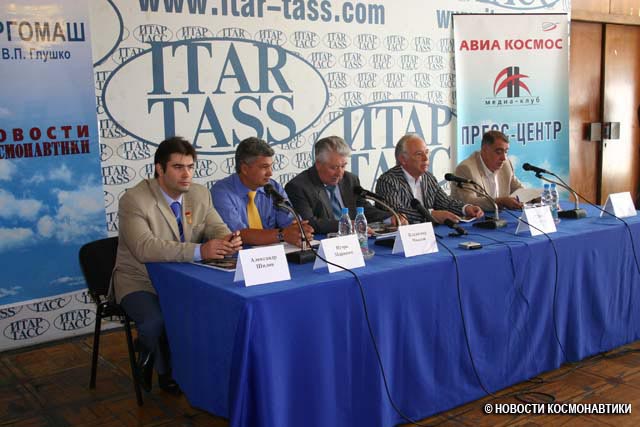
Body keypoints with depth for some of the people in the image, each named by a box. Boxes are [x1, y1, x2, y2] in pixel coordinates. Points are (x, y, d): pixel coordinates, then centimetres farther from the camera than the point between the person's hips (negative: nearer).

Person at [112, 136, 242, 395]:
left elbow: (217, 228, 2)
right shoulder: (134, 200, -20)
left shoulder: (200, 194, 1)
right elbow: (145, 248, -33)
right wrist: (199, 251, -44)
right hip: (140, 283, -5)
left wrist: (228, 240, -26)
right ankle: (166, 372, 3)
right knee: (156, 322, -32)